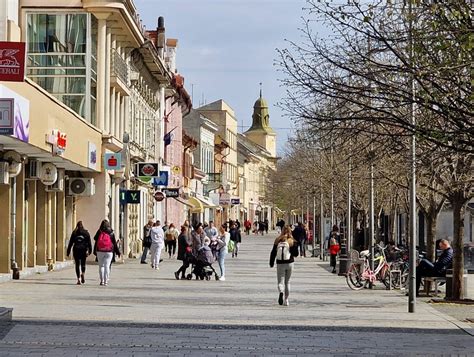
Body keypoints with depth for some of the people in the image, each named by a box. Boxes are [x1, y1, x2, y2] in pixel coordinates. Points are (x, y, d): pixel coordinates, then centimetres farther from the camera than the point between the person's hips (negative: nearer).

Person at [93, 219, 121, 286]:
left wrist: (95, 251, 12)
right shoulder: (111, 233, 1)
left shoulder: (99, 232, -1)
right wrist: (117, 252, 11)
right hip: (109, 252, 0)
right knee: (107, 266, 0)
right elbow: (114, 243, 5)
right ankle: (106, 281, -4)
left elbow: (96, 241, 3)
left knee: (101, 266, 8)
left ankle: (102, 280, 5)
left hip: (100, 251, 0)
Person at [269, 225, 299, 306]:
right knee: (287, 282, 15)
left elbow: (273, 253, 2)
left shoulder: (277, 241, -1)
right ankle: (286, 300, 16)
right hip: (289, 263, 0)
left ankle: (281, 292, -31)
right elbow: (296, 254, -5)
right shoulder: (292, 242, -5)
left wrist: (271, 263, 11)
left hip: (280, 263, 0)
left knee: (280, 281, 1)